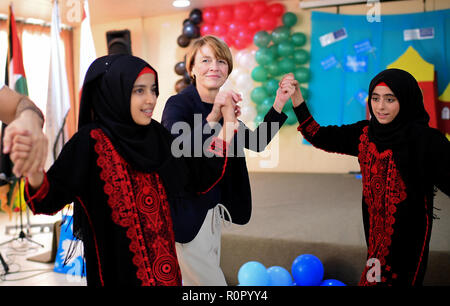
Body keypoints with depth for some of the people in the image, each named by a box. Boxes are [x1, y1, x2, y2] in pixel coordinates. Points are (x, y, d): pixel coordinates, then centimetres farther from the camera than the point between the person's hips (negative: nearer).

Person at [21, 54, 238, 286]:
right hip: (117, 268, -5)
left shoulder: (157, 135, 0)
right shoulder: (91, 142, -15)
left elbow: (198, 180, 3)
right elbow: (52, 199, -20)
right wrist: (34, 171, -41)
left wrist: (228, 126, 0)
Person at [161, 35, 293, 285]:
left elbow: (257, 143, 12)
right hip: (186, 215, -7)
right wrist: (212, 119, -45)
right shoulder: (178, 104, -17)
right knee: (212, 282, -2)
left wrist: (279, 105, 2)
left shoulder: (224, 108, 6)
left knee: (196, 281, 19)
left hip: (212, 210, 8)